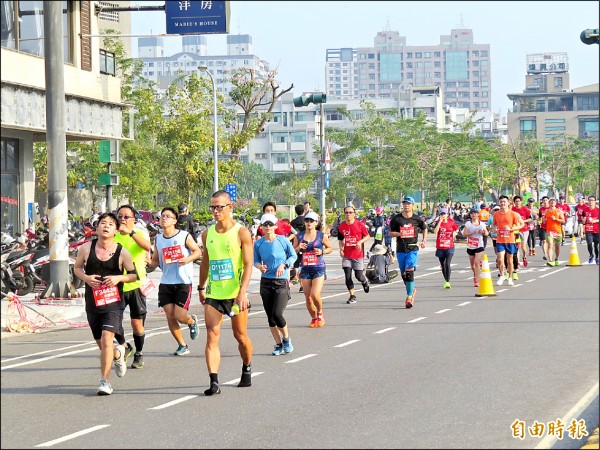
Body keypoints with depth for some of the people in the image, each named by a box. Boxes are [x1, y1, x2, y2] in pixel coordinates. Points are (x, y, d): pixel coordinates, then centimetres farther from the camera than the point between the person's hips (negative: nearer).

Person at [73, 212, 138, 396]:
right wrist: (86, 278, -8)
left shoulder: (122, 253, -5)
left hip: (113, 302, -3)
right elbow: (77, 267, 13)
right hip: (93, 302, 3)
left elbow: (134, 274, 5)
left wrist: (118, 278, -14)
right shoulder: (86, 248, -1)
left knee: (106, 338, -20)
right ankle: (118, 354, 49)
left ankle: (105, 381, -15)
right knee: (101, 344, 13)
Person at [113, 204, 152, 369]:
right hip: (118, 286, 2)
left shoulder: (140, 233, -2)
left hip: (136, 285, -2)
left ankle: (139, 354, 23)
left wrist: (130, 232, -35)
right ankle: (125, 346, 17)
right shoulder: (113, 236, 6)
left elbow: (147, 246, -25)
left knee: (137, 323, 1)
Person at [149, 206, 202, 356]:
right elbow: (155, 261, 15)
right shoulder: (158, 239, 9)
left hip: (184, 282, -4)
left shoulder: (184, 236, -5)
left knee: (179, 315, -10)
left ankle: (192, 321, 27)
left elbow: (198, 252, 3)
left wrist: (188, 259, -16)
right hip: (166, 283, 4)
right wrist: (149, 262, -7)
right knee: (170, 317, 0)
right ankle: (182, 346, 16)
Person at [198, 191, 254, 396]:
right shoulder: (208, 234, 7)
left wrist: (242, 292, -21)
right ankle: (214, 381, -15)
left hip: (235, 293, -3)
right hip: (213, 294, 3)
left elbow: (248, 265, -12)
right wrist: (201, 287, 21)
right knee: (211, 336, -10)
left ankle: (247, 368, 37)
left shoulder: (241, 232, -7)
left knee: (240, 336, 11)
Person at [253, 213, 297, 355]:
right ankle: (279, 345, 19)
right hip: (266, 282, 4)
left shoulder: (283, 241, -6)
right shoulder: (258, 244, 2)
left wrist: (284, 265, -11)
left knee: (277, 314, -15)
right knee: (270, 317, 5)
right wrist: (259, 266, -10)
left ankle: (286, 339, 10)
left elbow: (293, 256, 5)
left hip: (282, 281, -4)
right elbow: (256, 260, 12)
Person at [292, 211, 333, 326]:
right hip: (305, 269, 3)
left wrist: (322, 252, -7)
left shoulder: (322, 236, 0)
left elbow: (330, 248, 12)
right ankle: (313, 318, 24)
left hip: (319, 269, -3)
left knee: (315, 295, -15)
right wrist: (298, 248, -9)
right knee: (308, 297, 4)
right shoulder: (299, 236, 5)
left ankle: (320, 313, 13)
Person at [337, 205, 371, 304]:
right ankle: (352, 296, 8)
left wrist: (360, 242, -13)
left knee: (359, 276, -2)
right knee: (348, 276, -5)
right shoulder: (341, 227, 2)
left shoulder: (360, 225, -7)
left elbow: (367, 236, 4)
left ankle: (365, 281, 35)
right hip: (346, 255, 2)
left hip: (358, 255, -2)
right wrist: (341, 249, -3)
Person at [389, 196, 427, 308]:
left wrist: (424, 241, 8)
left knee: (409, 272, -18)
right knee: (404, 275, 9)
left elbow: (424, 228, 20)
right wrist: (399, 233, -15)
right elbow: (390, 232, 5)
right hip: (400, 250, 2)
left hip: (413, 249, -2)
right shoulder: (396, 219, 2)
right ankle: (412, 290, 34)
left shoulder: (417, 219, 2)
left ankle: (409, 297, -14)